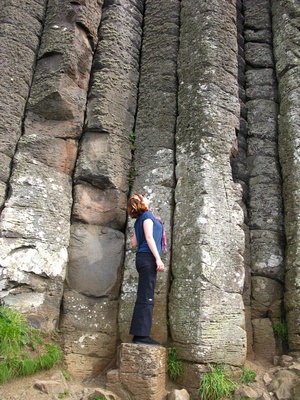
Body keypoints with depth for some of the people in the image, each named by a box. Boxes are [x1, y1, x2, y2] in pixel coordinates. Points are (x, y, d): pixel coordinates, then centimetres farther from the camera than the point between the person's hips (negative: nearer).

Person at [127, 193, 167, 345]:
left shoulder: (139, 220, 21)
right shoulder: (147, 215, -3)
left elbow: (134, 243, 20)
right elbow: (149, 237, -13)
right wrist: (158, 258, -18)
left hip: (143, 258, 9)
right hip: (148, 258, -9)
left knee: (143, 298, 7)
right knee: (146, 298, -11)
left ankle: (139, 334, 8)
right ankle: (142, 335, -11)